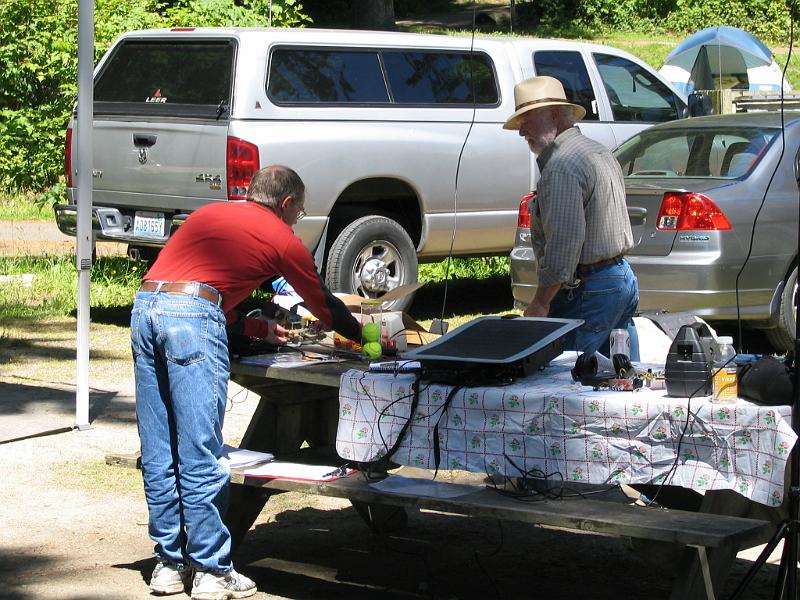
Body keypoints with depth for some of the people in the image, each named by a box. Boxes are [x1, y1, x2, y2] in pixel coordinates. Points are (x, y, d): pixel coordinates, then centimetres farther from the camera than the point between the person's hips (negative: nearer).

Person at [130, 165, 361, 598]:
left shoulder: (210, 213, 28)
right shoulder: (281, 238, 12)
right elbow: (325, 307, 23)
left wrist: (258, 329, 40)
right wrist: (362, 335, 40)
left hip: (144, 306, 7)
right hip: (192, 318, -7)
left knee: (158, 454, 11)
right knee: (200, 456, -2)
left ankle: (170, 563, 18)